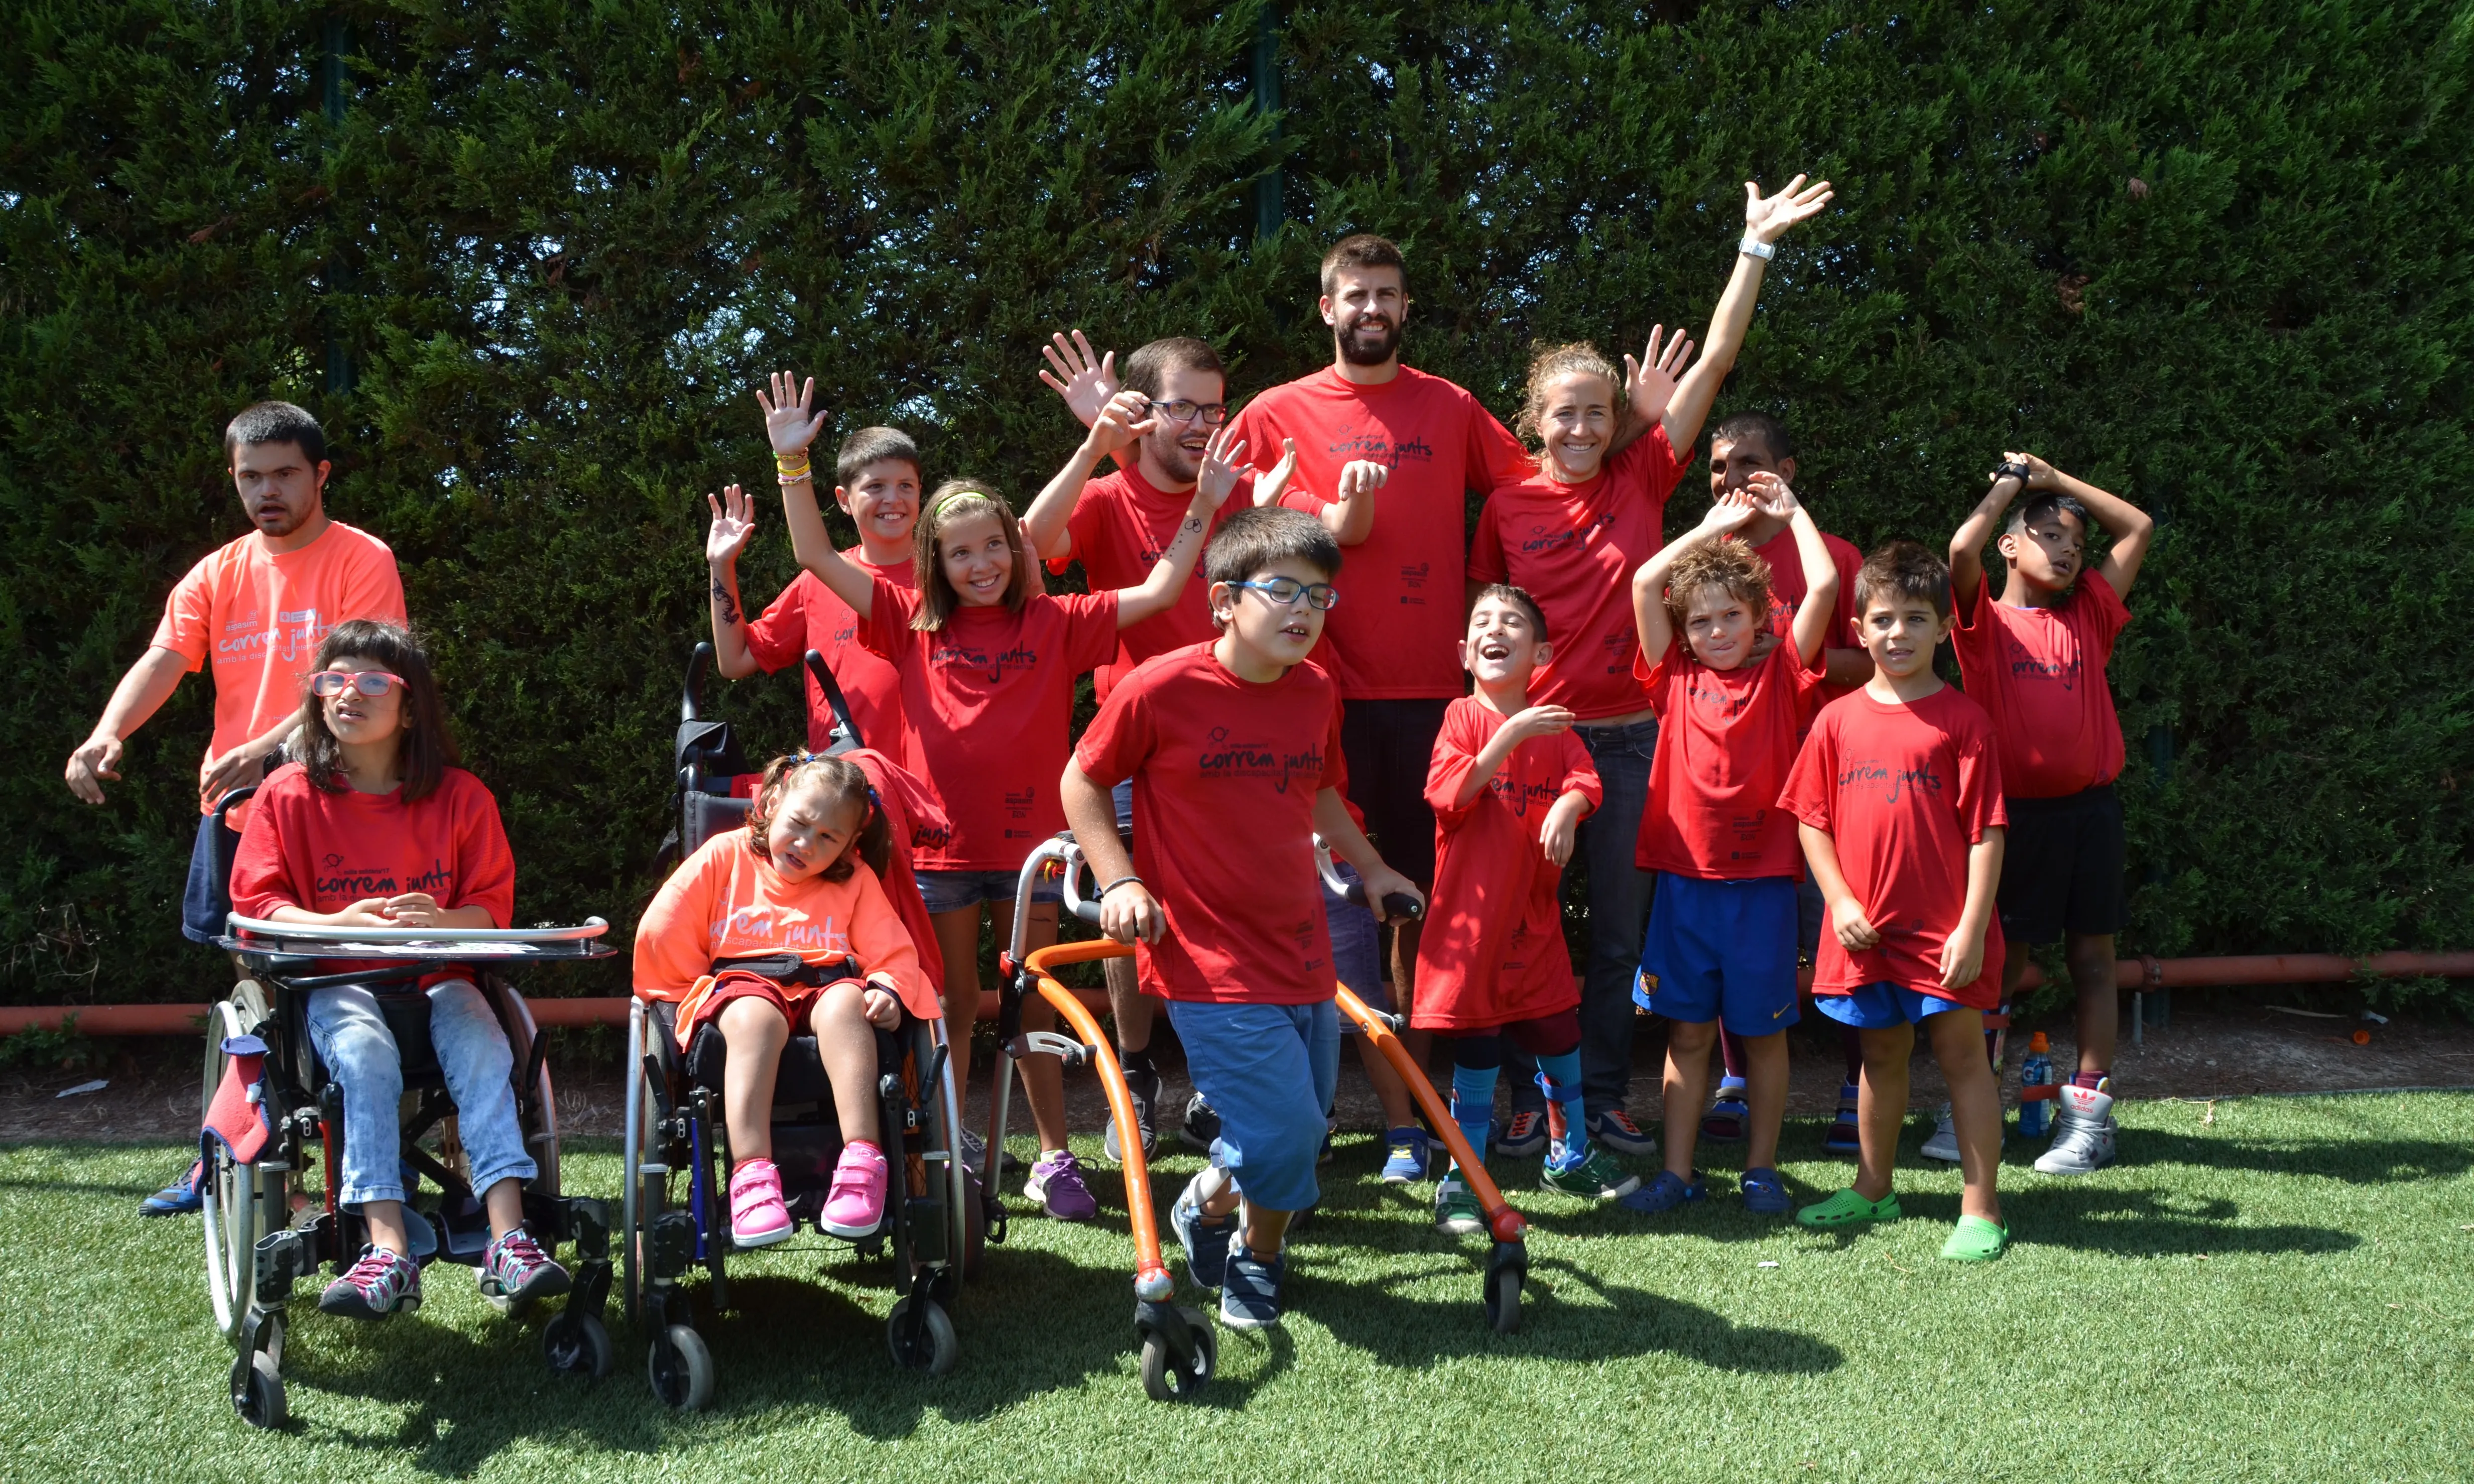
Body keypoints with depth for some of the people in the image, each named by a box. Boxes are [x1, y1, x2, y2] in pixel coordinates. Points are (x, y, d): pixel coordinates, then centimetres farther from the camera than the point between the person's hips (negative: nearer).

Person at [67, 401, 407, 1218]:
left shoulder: (362, 561, -5)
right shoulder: (218, 574, 11)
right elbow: (163, 659, -2)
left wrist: (267, 749, -28)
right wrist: (107, 734, -22)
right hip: (234, 806, 5)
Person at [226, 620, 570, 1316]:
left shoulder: (460, 796, 5)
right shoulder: (288, 795, 4)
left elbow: (494, 903, 4)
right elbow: (258, 903, -1)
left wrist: (441, 920, -20)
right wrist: (339, 923, -21)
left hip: (437, 975, 1)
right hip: (335, 980, -1)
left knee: (483, 1047, -30)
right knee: (366, 1051, -34)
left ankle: (507, 1240, -36)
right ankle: (389, 1251, -40)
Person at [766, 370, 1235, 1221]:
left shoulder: (1054, 624, 1)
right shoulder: (914, 624, 2)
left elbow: (1158, 592, -4)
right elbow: (816, 556, -2)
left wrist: (1205, 504, -11)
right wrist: (793, 462, -10)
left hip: (1029, 845, 0)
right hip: (942, 847, 0)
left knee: (1035, 1010, 9)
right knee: (954, 1010, 10)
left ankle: (1055, 1162, 18)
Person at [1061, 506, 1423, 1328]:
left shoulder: (1316, 693, 5)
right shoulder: (1161, 688, -13)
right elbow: (1082, 781, -1)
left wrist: (1369, 867, 18)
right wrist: (1120, 882, -9)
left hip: (1300, 954, 6)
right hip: (1210, 963, -6)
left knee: (1299, 1132, 10)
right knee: (1284, 1132, -13)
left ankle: (1257, 1256, 38)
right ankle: (1206, 1204, 19)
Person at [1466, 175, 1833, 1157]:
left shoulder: (1642, 479, 3)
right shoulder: (1507, 507, 0)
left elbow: (1713, 361, 0)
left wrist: (1757, 247, -3)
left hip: (1630, 738, 2)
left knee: (1620, 929, 8)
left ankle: (1605, 1097, 19)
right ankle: (1531, 1098, 15)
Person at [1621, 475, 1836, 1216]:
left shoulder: (1781, 676, 2)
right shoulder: (1677, 677, 6)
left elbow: (1824, 586, -6)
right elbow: (1644, 583, 2)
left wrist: (1792, 512, 5)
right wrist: (1714, 526, 10)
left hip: (1761, 881, -1)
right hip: (1685, 878, 1)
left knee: (1762, 1030, 8)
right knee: (1687, 1032, 7)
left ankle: (1762, 1169, 18)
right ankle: (1678, 1170, 14)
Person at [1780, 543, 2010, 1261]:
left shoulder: (1961, 719, -6)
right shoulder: (1839, 719, 4)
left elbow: (1986, 832, -8)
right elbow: (1812, 819, 8)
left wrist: (1972, 926, -13)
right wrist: (1841, 901, -3)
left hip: (1944, 928, -4)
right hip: (1865, 927, 4)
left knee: (1961, 1053, 1)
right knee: (1881, 1055, 17)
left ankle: (1980, 1209, 8)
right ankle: (1872, 1189, 32)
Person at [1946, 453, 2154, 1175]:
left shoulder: (2089, 615, 11)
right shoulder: (1988, 621, 1)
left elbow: (2138, 527, 13)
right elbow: (1962, 549, -16)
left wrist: (2054, 477, 12)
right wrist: (2012, 480, -2)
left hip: (2088, 808, 3)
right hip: (2016, 811, -3)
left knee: (2092, 957, 5)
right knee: (2004, 959, 2)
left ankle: (2089, 1113, 10)